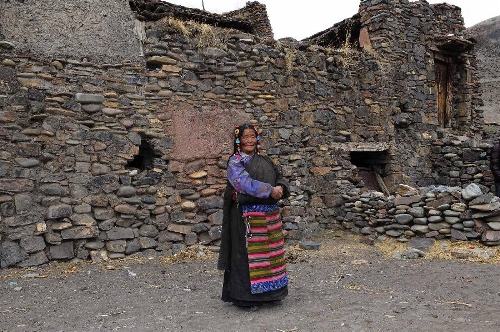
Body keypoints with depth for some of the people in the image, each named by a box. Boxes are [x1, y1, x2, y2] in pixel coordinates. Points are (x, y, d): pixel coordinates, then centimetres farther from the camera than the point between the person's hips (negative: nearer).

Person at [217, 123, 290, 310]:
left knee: (270, 251, 12)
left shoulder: (264, 161, 14)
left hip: (270, 214, 7)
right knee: (249, 254, -2)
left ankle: (270, 292, 25)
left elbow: (279, 177, 12)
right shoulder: (235, 162, -5)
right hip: (247, 216, -6)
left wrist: (280, 188, -10)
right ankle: (247, 296, 9)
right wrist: (270, 190, -21)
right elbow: (246, 183, -19)